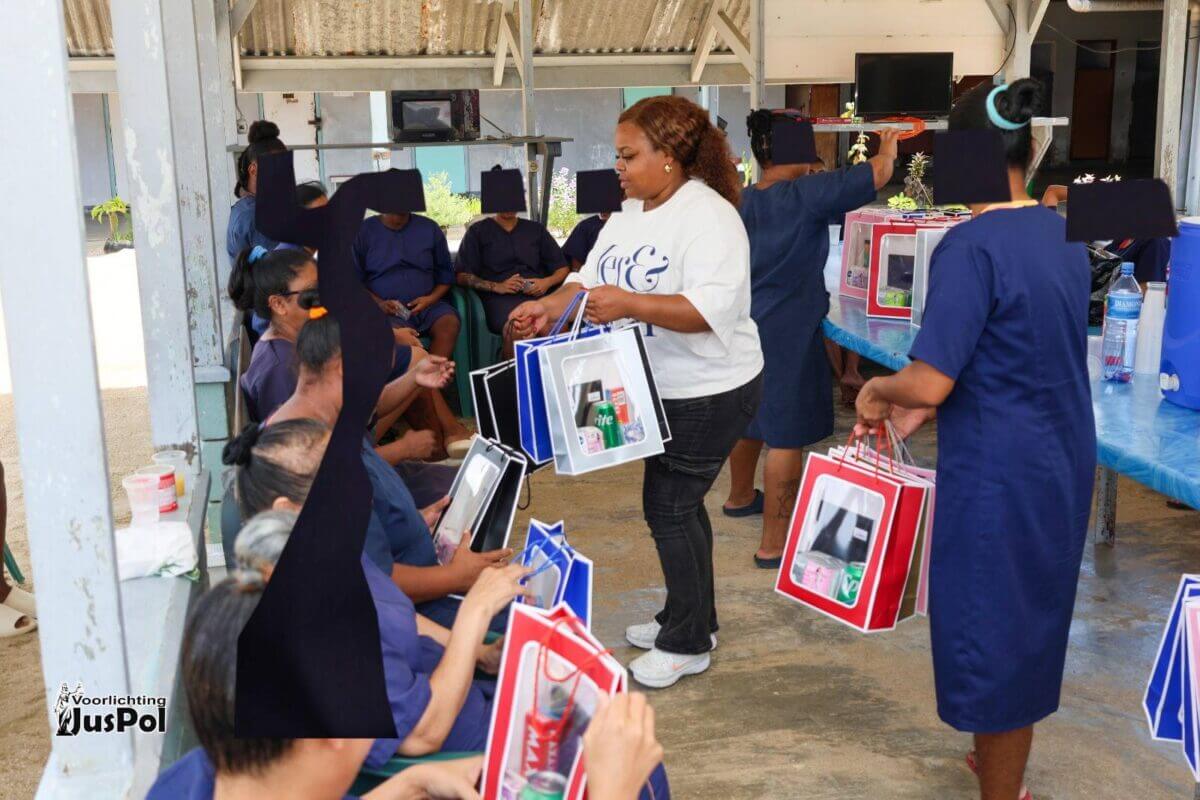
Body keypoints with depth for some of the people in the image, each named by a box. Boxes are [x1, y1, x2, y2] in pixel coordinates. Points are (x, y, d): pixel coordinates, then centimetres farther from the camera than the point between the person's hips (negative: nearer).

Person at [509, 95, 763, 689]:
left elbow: (712, 308, -32)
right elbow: (591, 279, 8)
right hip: (657, 389, 9)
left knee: (668, 508, -2)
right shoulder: (629, 213, 7)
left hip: (708, 394, -9)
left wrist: (628, 303, -38)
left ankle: (687, 643, 15)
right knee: (679, 504, 19)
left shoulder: (709, 216, -20)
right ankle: (688, 618, 36)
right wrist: (549, 306, -10)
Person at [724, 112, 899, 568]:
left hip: (745, 326, 8)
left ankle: (740, 496, 47)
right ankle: (774, 543, 1)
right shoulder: (803, 195, -17)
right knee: (787, 437, -2)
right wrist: (887, 150, 7)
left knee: (749, 418, 25)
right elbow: (877, 175, -13)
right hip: (787, 334, -8)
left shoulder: (741, 202, 4)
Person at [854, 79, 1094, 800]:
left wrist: (878, 390, -2)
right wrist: (913, 413, 12)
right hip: (1064, 463, 9)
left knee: (990, 633, 7)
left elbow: (930, 383, -24)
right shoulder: (1063, 234, 5)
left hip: (999, 475, -9)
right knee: (1033, 617, 22)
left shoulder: (972, 245, -20)